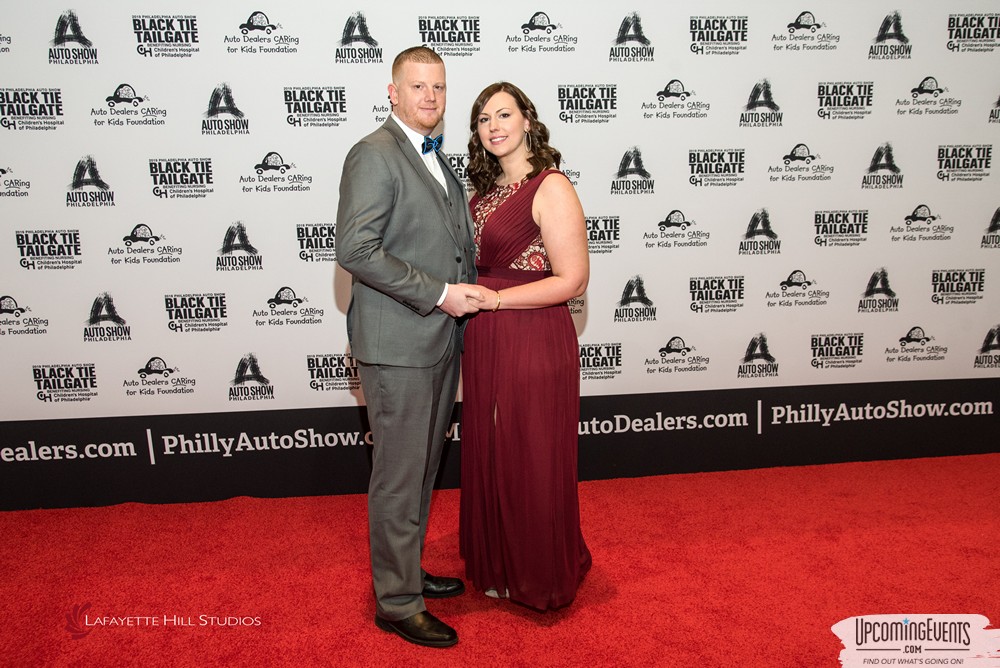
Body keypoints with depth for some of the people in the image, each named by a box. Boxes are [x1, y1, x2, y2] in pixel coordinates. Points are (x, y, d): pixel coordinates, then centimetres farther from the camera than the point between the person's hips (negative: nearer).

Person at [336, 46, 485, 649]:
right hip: (397, 344, -9)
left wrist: (468, 289, 9)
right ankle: (397, 602, 18)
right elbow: (356, 250, -21)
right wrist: (440, 293, -20)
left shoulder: (436, 159, 17)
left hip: (439, 339, 9)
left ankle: (407, 571, 36)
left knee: (423, 469, 19)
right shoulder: (374, 154, -11)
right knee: (399, 477, 2)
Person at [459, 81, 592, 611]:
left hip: (534, 343, -8)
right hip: (484, 343, 8)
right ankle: (499, 568, 35)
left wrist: (492, 299, -18)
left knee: (532, 460, 5)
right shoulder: (484, 191, 13)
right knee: (489, 456, 15)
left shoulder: (551, 188, -11)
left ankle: (541, 580, 28)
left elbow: (572, 280, -16)